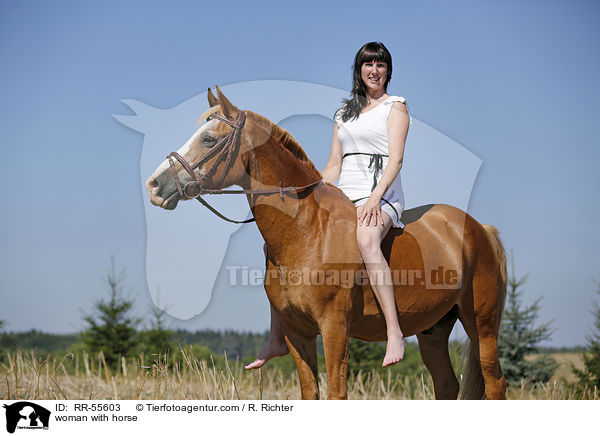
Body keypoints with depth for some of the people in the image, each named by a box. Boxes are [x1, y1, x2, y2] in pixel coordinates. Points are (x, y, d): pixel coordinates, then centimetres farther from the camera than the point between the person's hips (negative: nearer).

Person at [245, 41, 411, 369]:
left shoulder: (395, 106, 5)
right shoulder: (343, 114, 23)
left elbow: (395, 159, -8)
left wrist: (375, 196, -23)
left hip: (381, 196, -7)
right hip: (341, 195, 7)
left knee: (366, 239, -42)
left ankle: (394, 333, -48)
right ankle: (277, 340, 0)